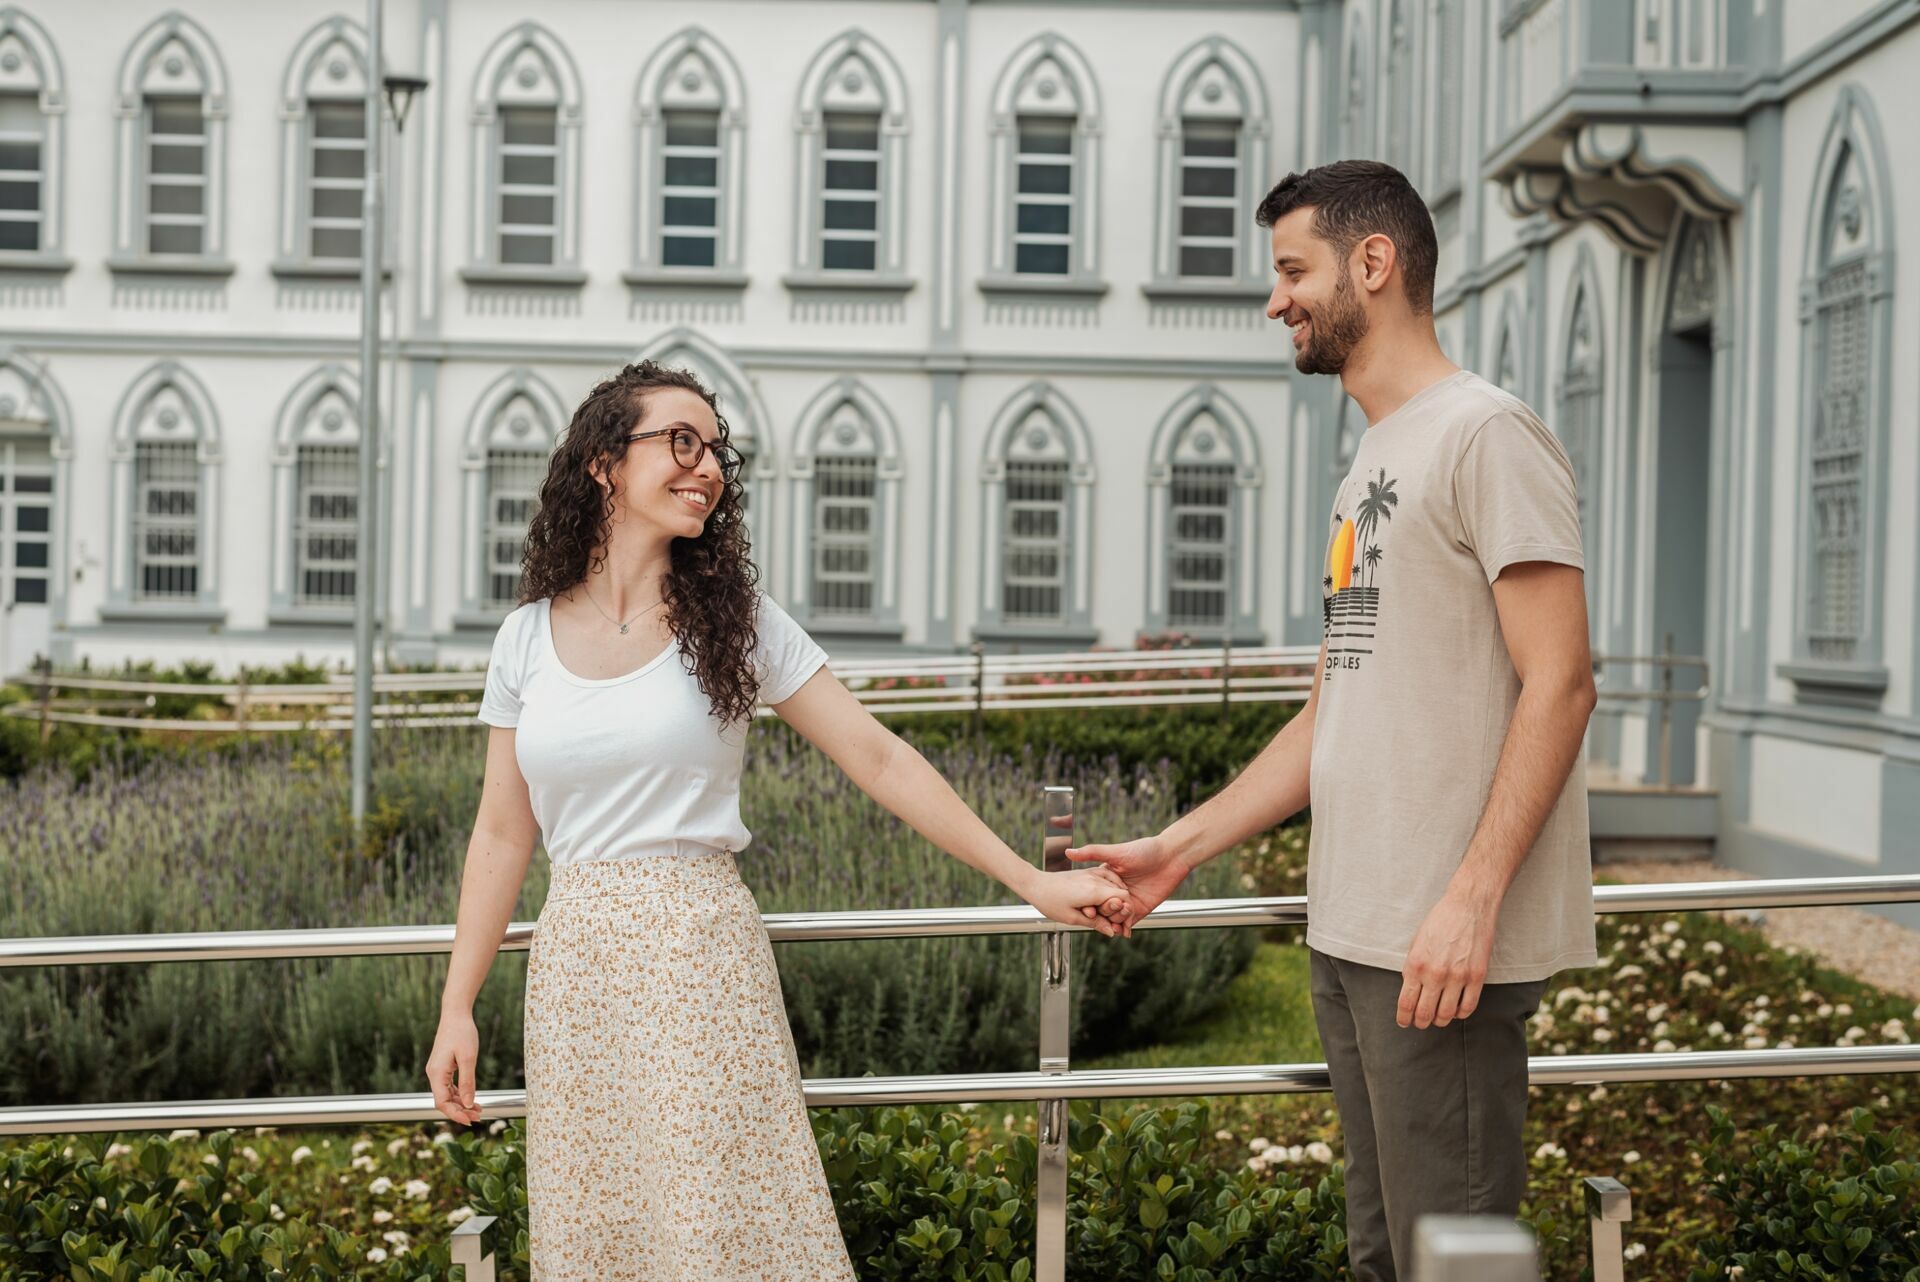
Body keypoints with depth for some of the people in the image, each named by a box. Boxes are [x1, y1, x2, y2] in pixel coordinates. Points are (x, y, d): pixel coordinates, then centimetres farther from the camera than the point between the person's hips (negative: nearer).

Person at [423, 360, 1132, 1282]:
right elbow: (502, 835, 9)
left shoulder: (732, 621, 0)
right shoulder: (529, 636, 5)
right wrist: (457, 1008, 6)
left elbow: (879, 760, -1)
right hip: (574, 968, 2)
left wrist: (1031, 882, -5)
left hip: (699, 959, -2)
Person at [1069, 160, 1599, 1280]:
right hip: (1351, 933, 9)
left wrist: (1471, 897, -23)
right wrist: (1177, 850, 16)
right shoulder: (1371, 465, 19)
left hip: (1448, 944, -9)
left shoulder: (1485, 431, -8)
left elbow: (1559, 684, -16)